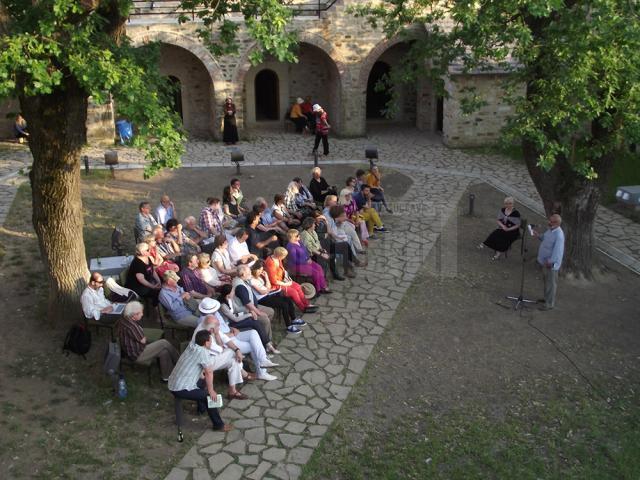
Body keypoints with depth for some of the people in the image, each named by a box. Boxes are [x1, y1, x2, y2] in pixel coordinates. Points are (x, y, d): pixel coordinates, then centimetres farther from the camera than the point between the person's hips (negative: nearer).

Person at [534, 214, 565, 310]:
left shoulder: (559, 235, -29)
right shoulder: (551, 230, 1)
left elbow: (557, 251, -30)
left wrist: (550, 262, -27)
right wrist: (538, 235, 2)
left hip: (551, 264, -10)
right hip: (544, 261, 10)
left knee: (550, 283, 6)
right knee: (546, 281, 24)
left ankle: (549, 303, 19)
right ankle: (547, 298, 42)